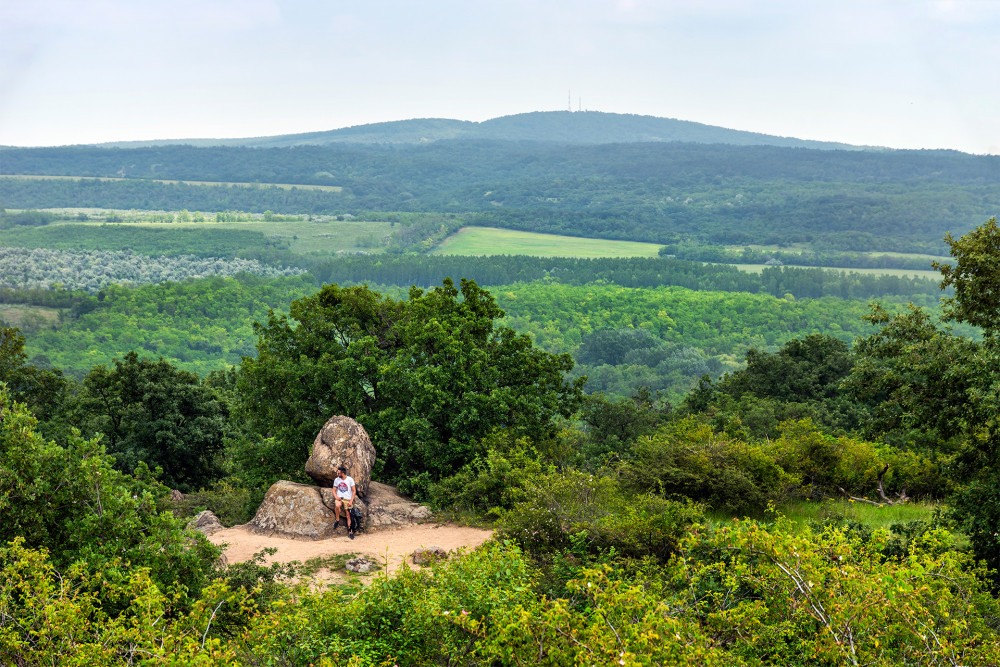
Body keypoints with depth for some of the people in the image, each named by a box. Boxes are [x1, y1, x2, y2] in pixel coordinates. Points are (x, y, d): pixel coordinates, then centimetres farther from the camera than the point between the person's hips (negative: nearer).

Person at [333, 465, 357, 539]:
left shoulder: (350, 479, -4)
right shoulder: (336, 480, 5)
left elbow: (354, 491, -1)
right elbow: (334, 490, 13)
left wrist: (351, 501, -11)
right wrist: (336, 497, -9)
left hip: (347, 499, -1)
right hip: (339, 498, 1)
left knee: (348, 515, -4)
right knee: (337, 505, -34)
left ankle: (350, 531, 5)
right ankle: (338, 520, -14)